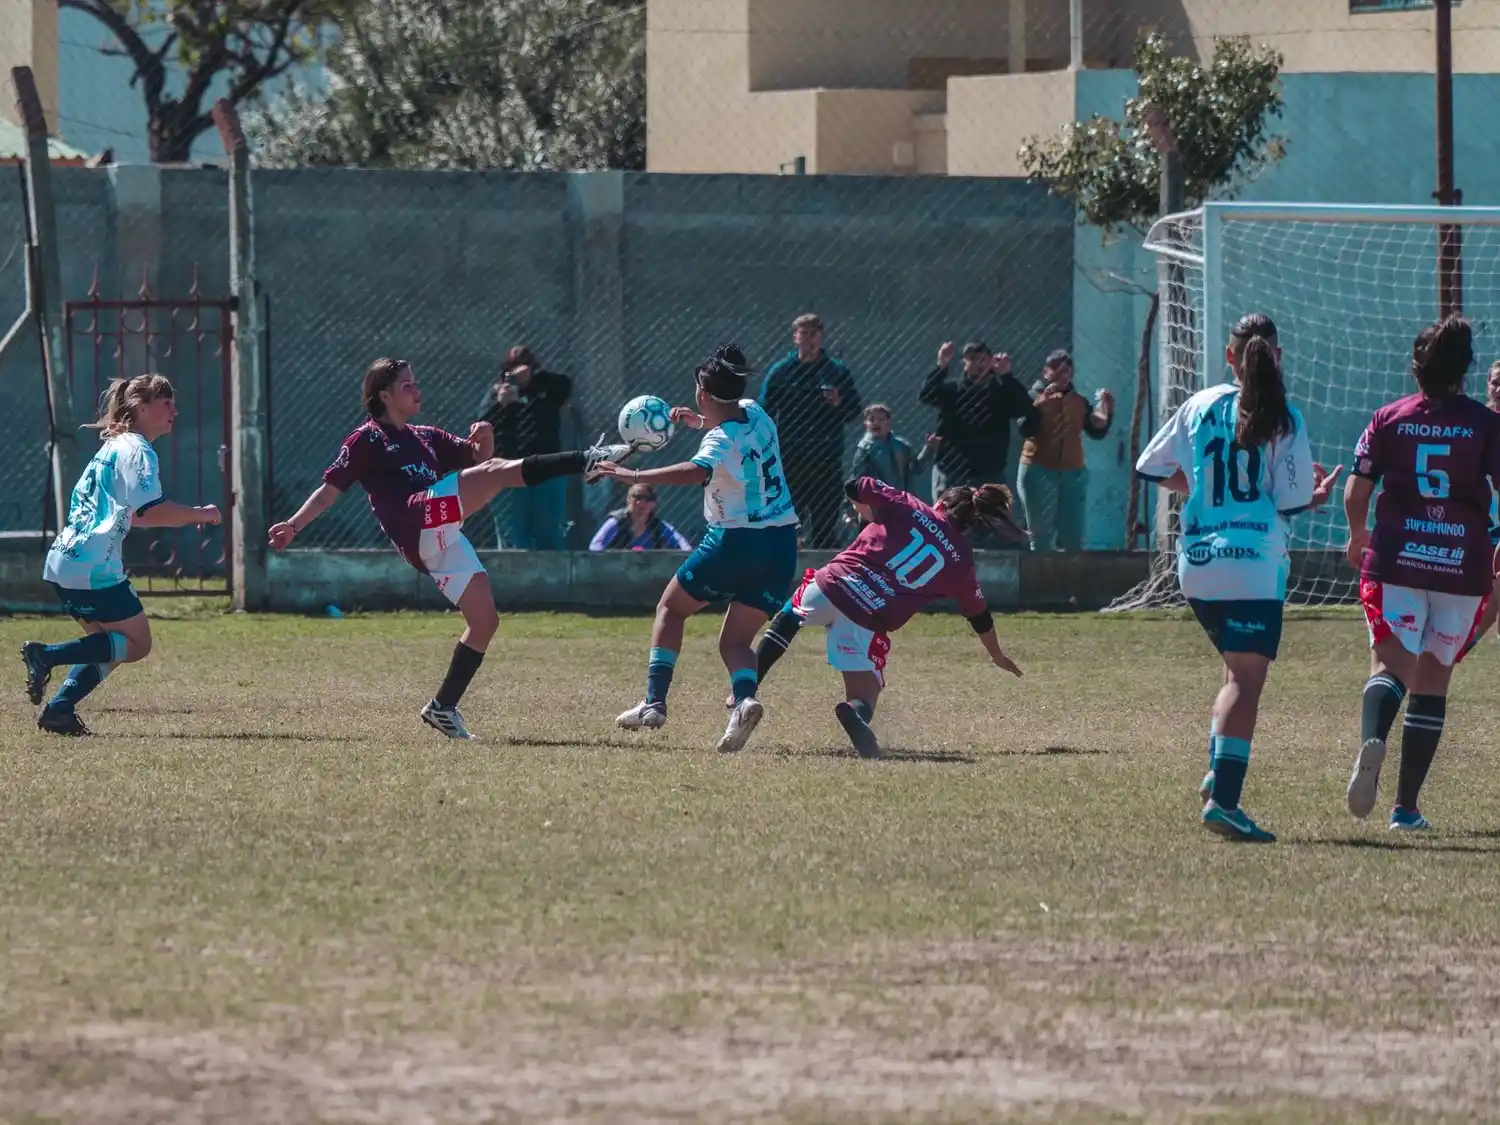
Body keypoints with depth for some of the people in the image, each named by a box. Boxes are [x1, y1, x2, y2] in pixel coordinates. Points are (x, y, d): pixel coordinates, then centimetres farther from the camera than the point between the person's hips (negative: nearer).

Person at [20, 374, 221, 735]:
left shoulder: (114, 448, 22)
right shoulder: (137, 451, -9)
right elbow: (153, 510, -20)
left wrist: (184, 517, 25)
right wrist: (198, 515, -4)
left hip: (63, 564, 10)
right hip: (95, 570, -10)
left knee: (108, 647, 18)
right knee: (136, 644, -1)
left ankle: (59, 708, 3)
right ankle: (47, 655, -13)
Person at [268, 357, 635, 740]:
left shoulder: (425, 437, 29)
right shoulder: (368, 439, 9)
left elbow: (478, 458, 27)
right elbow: (330, 489, 4)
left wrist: (485, 441, 4)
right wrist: (294, 525, -8)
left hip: (444, 539, 8)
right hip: (417, 523, -8)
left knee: (485, 620, 2)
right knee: (497, 473, -22)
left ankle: (443, 708, 9)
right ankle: (589, 460, -37)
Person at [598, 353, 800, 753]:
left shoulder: (721, 439, -14)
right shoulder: (754, 412, 8)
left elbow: (697, 471, -37)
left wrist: (636, 476, -36)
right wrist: (701, 422, 27)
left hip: (737, 540, -6)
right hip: (782, 544, 7)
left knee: (671, 607, 15)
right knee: (734, 641, 9)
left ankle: (654, 702, 4)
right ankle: (745, 698, -23)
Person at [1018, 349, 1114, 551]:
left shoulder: (1079, 402, 10)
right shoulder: (1035, 397, -1)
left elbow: (1097, 431, 6)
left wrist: (1107, 411, -11)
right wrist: (1041, 402, -28)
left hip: (1073, 474, 4)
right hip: (1039, 472, -4)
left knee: (1073, 539, 4)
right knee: (1041, 539, -1)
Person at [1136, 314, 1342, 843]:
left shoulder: (1199, 407, 7)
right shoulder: (1284, 420, -5)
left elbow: (1154, 467, 14)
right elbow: (1293, 501, -6)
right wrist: (1318, 495, 16)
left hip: (1196, 563, 5)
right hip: (1254, 565, -5)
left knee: (1238, 674, 22)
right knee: (1246, 682, -7)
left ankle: (1217, 773, 8)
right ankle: (1223, 799, -18)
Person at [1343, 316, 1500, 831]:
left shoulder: (1389, 418, 2)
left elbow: (1356, 491, 1)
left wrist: (1358, 538, 21)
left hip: (1395, 560, 0)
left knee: (1391, 664, -5)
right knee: (1434, 677, 11)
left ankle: (1372, 741, -41)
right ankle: (1407, 804, 11)